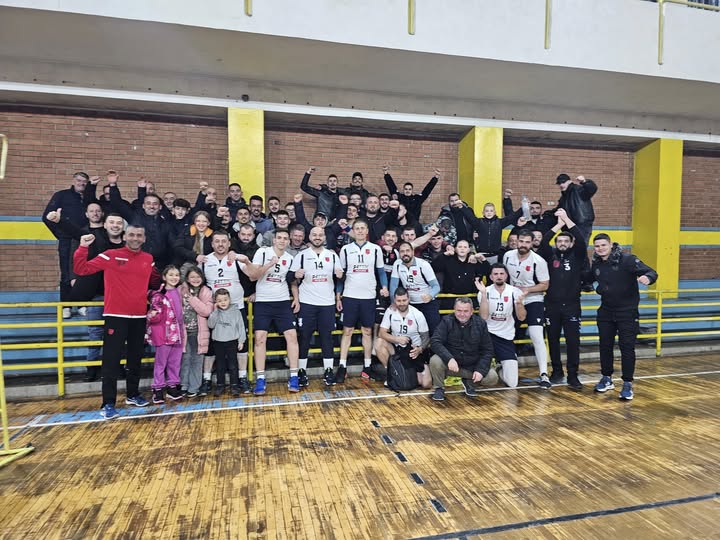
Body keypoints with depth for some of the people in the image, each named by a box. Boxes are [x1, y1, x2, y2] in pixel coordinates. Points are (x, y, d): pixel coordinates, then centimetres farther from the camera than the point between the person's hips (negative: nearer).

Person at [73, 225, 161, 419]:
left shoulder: (149, 259, 9)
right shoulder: (111, 256, -4)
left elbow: (155, 281, 25)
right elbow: (81, 269, -8)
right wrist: (83, 247, -18)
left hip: (139, 317, 4)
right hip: (116, 316, -4)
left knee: (135, 359, 15)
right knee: (111, 361, -2)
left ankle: (133, 394, 30)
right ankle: (108, 403, 5)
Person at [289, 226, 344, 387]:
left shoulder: (332, 255, 8)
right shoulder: (301, 256, 2)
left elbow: (339, 278, 14)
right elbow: (293, 280, 2)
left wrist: (340, 275, -9)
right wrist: (296, 299, -10)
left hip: (327, 303, 2)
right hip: (306, 303, -2)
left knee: (327, 337, 6)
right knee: (304, 337, 3)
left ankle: (328, 371, 14)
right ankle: (302, 371, 13)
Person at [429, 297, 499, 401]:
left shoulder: (480, 324, -3)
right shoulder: (446, 321, -9)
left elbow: (487, 350, 0)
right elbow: (435, 342, -20)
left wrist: (481, 370, -14)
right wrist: (449, 358, -35)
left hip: (472, 366, 2)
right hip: (450, 364, -2)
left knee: (492, 378, -17)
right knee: (435, 360, -31)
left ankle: (469, 381, 14)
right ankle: (439, 388, -1)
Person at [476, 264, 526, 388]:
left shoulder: (515, 291, -1)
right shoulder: (485, 292, -5)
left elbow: (521, 318, -6)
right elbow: (484, 317, -16)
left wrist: (519, 302, -25)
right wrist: (483, 293, -24)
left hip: (506, 338, 1)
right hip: (488, 333, -1)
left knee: (512, 383, -5)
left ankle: (499, 367, 30)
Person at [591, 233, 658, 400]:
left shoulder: (627, 259, -14)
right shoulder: (596, 264, 2)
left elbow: (651, 272, -20)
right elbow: (590, 278, 23)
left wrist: (647, 278, -41)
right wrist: (597, 288, 4)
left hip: (627, 311, -5)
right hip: (606, 311, 5)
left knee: (627, 347, -4)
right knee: (605, 345, 11)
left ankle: (627, 384, 7)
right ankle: (607, 379, 27)